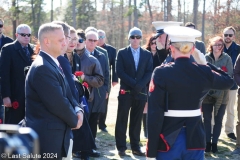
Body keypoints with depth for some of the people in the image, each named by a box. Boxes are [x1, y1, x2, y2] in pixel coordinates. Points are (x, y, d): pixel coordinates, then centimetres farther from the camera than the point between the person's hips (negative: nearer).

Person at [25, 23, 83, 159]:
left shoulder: (54, 64, 12)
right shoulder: (42, 68, -21)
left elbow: (67, 94, 17)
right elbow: (58, 104, -22)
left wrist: (78, 110, -3)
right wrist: (74, 120, -6)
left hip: (55, 133, 10)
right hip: (46, 136, -10)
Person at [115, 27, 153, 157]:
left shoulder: (147, 54, 8)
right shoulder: (122, 53, 2)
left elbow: (149, 72, 1)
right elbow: (119, 71, -6)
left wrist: (140, 85, -14)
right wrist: (133, 83, -15)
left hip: (141, 92, 2)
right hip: (125, 91, -2)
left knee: (136, 121, 7)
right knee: (122, 121, 0)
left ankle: (135, 147, 14)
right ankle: (121, 147, 6)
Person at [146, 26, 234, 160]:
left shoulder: (161, 73, -12)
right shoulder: (204, 72, -3)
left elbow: (155, 113, -14)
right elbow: (229, 81, 17)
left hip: (168, 139, -3)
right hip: (195, 138, 3)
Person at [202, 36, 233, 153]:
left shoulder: (227, 58, -2)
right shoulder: (206, 58, -4)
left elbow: (229, 75, -3)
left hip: (222, 94, 0)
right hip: (207, 93, 0)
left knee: (218, 119, 6)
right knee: (207, 119, 5)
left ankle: (214, 142, 17)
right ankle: (208, 142, 16)